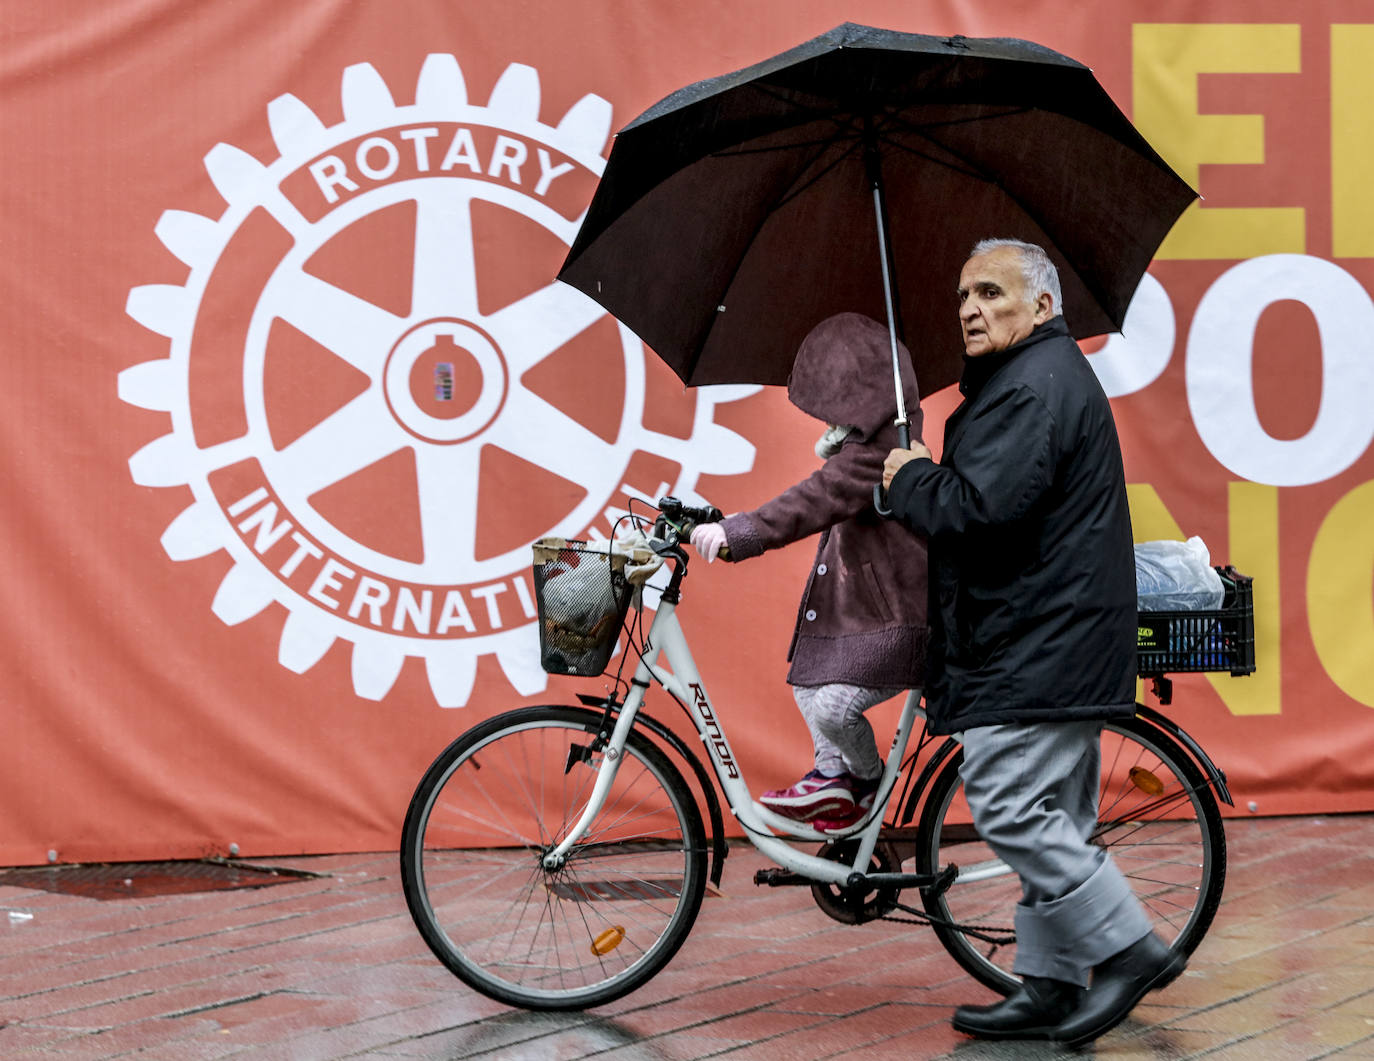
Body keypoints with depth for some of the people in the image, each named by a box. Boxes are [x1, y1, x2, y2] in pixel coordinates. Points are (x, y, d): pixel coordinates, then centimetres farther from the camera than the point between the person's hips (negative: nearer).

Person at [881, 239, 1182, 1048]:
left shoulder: (1033, 386, -15)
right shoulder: (1051, 375, 22)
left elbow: (982, 508, -25)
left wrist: (909, 477, -8)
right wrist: (924, 479, 10)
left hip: (1038, 644, -11)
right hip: (1057, 640, 11)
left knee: (1012, 807, -12)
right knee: (1052, 819, 12)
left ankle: (1129, 949, -8)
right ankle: (1052, 988, 16)